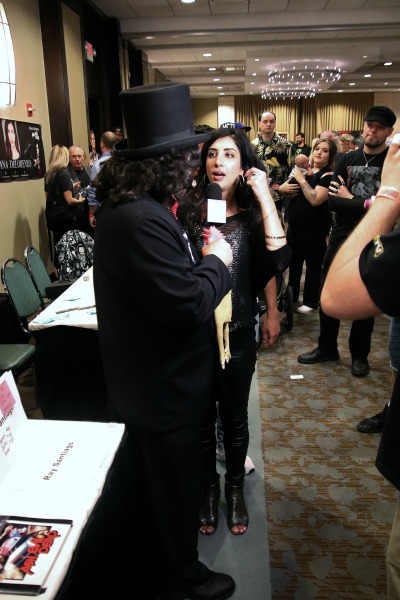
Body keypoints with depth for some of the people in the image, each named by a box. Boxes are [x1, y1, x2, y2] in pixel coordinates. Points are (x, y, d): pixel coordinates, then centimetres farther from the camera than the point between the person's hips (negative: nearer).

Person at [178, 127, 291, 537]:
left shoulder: (252, 214, -3)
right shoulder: (187, 210, -4)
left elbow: (279, 260, -22)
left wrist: (265, 196, -20)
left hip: (237, 332, 0)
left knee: (234, 417, 17)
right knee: (202, 417, 16)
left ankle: (235, 488, 41)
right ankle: (209, 487, 40)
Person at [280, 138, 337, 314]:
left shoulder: (328, 175, -12)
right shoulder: (303, 169, 11)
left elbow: (316, 200, -25)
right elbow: (281, 187, 12)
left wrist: (302, 180, -19)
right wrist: (286, 188, -11)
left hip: (314, 228, -8)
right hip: (294, 225, 8)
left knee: (313, 264, 4)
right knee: (293, 262, 18)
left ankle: (311, 301, 17)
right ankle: (291, 297, 33)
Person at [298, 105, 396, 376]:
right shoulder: (347, 159, 4)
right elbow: (333, 201, -8)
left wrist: (350, 200, -12)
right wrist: (366, 204, -22)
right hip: (341, 238, 3)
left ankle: (359, 354, 26)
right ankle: (327, 347, 27)